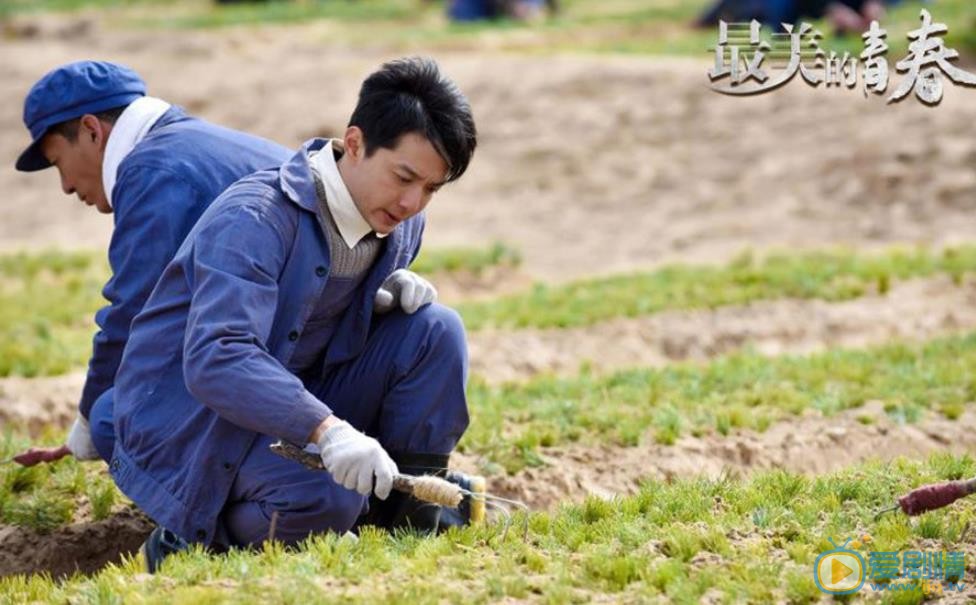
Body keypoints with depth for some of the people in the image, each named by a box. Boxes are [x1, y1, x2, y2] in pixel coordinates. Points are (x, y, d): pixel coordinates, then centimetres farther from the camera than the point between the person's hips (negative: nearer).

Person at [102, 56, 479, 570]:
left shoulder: (400, 224, 0)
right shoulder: (253, 220, -26)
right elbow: (214, 361, -38)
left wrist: (390, 293, -7)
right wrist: (327, 430, -50)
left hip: (300, 397, 8)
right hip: (186, 418, -7)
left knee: (434, 329, -10)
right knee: (325, 500, -35)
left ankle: (409, 508, -2)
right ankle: (195, 541, -7)